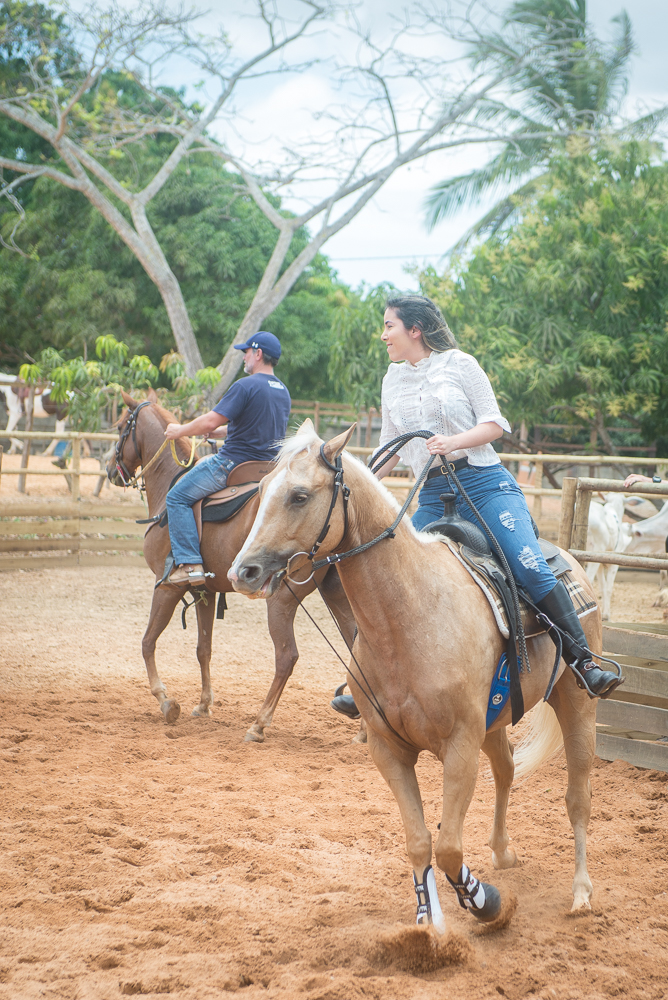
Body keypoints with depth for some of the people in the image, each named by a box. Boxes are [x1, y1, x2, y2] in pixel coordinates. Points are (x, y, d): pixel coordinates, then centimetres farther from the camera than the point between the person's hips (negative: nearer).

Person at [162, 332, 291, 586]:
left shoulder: (246, 386, -16)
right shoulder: (283, 392, 12)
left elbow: (211, 422, -20)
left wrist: (179, 431, -3)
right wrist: (218, 431, 27)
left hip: (234, 463, -9)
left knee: (177, 497, -2)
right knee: (203, 463, 33)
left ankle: (189, 564, -14)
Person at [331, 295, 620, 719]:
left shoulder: (459, 364, 1)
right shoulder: (393, 380, 16)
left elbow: (495, 423, -1)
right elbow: (391, 447, 21)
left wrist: (453, 441, -17)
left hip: (485, 483, -5)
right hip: (431, 496, 5)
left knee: (533, 570, -20)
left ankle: (583, 661, -15)